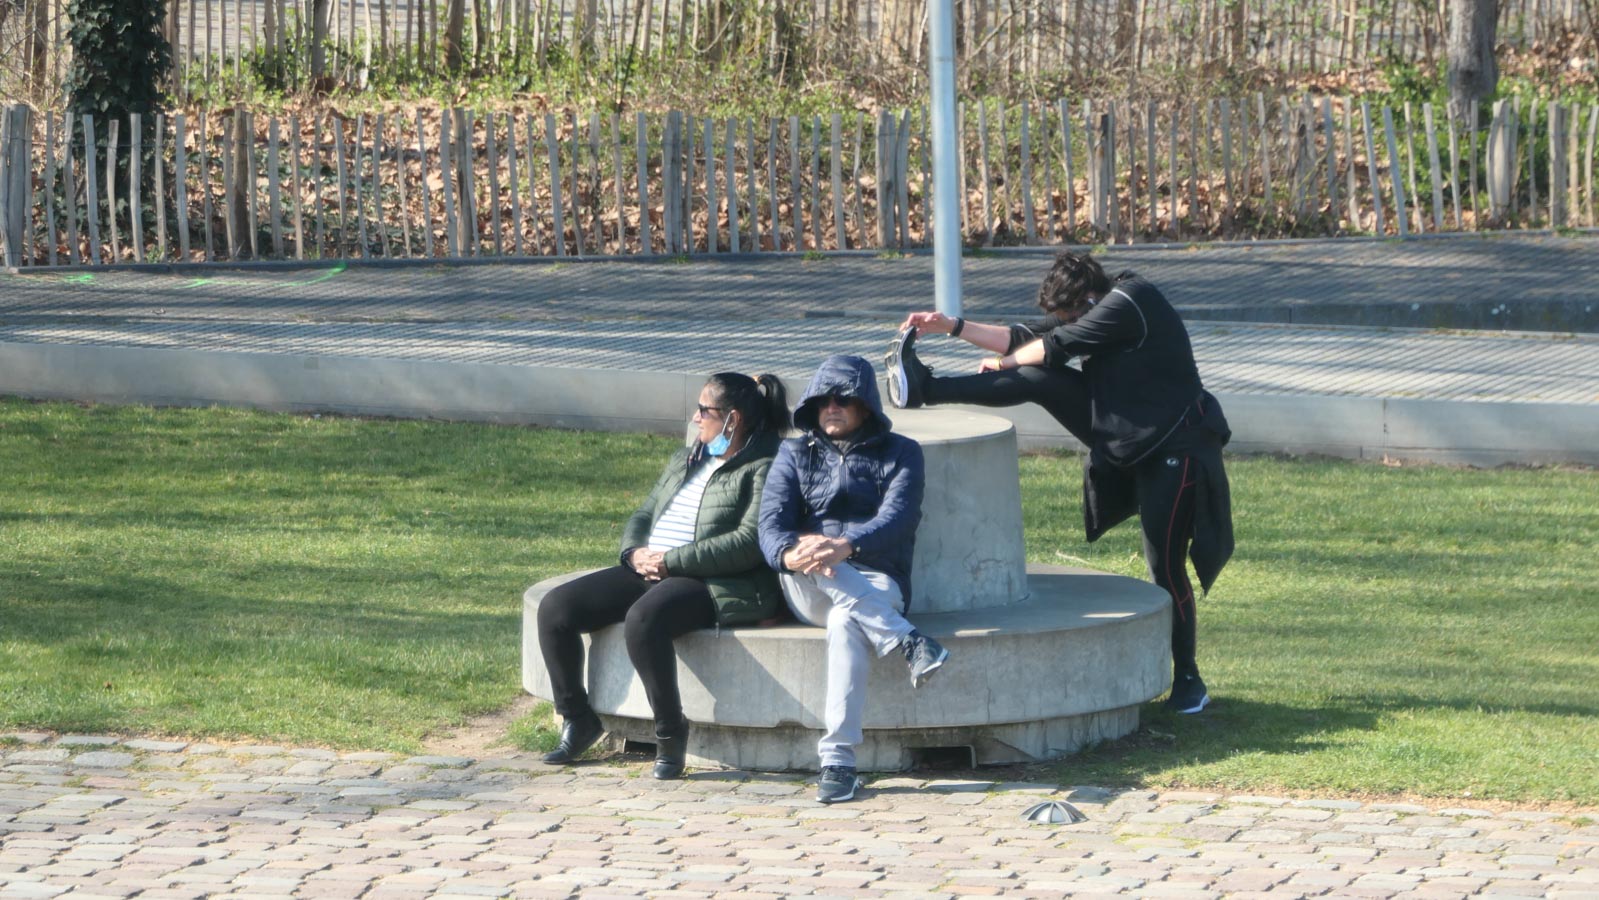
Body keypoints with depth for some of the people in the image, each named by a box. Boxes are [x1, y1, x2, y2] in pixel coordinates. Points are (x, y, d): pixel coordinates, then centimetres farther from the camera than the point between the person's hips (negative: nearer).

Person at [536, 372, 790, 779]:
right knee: (555, 609, -8)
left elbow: (750, 541, -17)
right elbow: (644, 514, 24)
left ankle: (670, 732, -21)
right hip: (648, 572, 9)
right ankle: (577, 720, 5)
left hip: (718, 583, -9)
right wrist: (635, 552, -1)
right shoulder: (685, 460, 24)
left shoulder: (764, 467, -4)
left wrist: (672, 561, -18)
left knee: (643, 619, -39)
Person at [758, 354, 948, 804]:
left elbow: (896, 519, -11)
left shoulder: (899, 454, 9)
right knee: (812, 561, -36)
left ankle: (838, 760, -48)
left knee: (846, 623, -39)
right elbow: (771, 523, -2)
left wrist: (846, 546, -32)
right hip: (806, 594, 2)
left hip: (878, 586, -2)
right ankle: (908, 642, -45)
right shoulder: (795, 454, 15)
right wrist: (790, 554, -28)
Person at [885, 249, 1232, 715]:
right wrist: (953, 326, 5)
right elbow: (1026, 336, 11)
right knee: (1039, 379, -7)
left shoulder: (1128, 305, -21)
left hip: (1172, 449, -8)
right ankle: (923, 388, -7)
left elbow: (1057, 346, -17)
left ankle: (1188, 680, 6)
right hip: (1122, 439, 8)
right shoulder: (1094, 308, 8)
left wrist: (1003, 363, 1)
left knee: (1165, 566, -7)